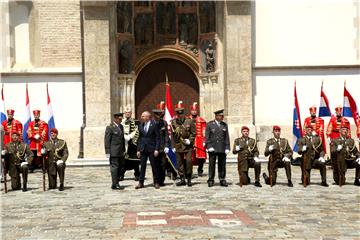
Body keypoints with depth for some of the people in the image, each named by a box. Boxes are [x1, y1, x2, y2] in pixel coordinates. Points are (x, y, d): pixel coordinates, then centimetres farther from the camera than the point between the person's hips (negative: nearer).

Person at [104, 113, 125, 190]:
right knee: (114, 167, -7)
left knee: (119, 167, 7)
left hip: (120, 152, 7)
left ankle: (117, 183, 14)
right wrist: (107, 152, -14)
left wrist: (123, 150, 17)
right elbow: (107, 140, -10)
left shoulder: (121, 126, 15)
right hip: (113, 152, -7)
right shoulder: (110, 127, -9)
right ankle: (114, 184, -4)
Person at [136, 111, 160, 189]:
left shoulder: (154, 125, -5)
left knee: (154, 166, 3)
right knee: (142, 166, 4)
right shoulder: (140, 125, 10)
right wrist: (138, 150, 8)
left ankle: (156, 182, 12)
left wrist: (156, 149, -11)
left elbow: (158, 138, -5)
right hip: (143, 149, 4)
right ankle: (141, 182, 9)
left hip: (151, 148, -4)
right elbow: (140, 138, 13)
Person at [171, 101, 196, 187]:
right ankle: (182, 179, 15)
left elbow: (193, 133, 3)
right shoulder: (173, 122, 7)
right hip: (178, 146, 2)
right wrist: (173, 146, 7)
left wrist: (189, 140, -11)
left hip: (188, 146, -2)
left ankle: (189, 179, 7)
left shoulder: (190, 121, 1)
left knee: (188, 162, -6)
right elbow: (172, 135, 11)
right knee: (180, 163, 6)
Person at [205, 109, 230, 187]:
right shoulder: (209, 124, 3)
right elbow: (207, 136, 0)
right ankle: (210, 180, 7)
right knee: (212, 164, 1)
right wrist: (209, 146, -10)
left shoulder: (224, 125, 11)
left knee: (222, 165, 3)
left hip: (222, 148, 2)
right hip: (213, 148, -2)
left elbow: (227, 137, 9)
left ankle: (222, 180, 11)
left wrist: (227, 147, 1)